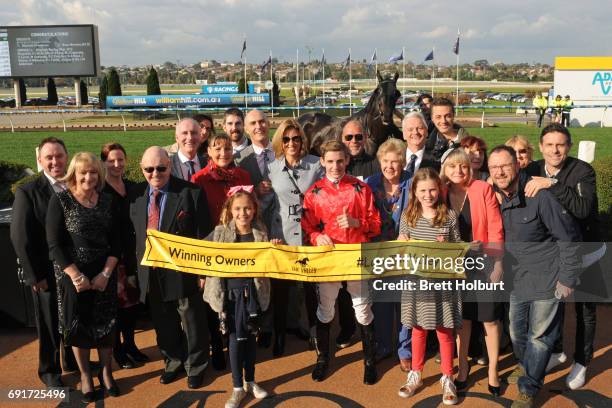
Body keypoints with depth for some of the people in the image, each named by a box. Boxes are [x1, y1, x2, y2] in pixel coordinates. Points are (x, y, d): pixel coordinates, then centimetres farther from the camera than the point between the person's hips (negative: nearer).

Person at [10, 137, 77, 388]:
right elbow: (20, 238, -12)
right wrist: (35, 276, -12)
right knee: (49, 323, 13)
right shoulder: (27, 192, -12)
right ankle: (49, 370, 33)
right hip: (47, 273, -4)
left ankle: (73, 360, 41)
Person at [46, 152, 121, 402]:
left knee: (106, 324, 10)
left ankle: (106, 371, 29)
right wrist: (76, 276, -15)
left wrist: (106, 273, -8)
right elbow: (54, 244, -11)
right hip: (72, 275, -2)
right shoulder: (60, 200, -7)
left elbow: (115, 241, 3)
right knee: (77, 325, 9)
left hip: (104, 274, 3)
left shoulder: (108, 201, 2)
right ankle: (85, 375, 27)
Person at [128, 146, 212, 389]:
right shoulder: (135, 195, 2)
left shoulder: (192, 193, -12)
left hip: (183, 270, -4)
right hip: (150, 273, 4)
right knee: (163, 323, 20)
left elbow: (204, 236, -11)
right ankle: (173, 362, 42)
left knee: (192, 322, 12)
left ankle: (196, 366, 33)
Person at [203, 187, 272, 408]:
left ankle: (250, 382, 32)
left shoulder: (261, 234, -2)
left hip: (252, 292, 2)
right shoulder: (220, 233, -6)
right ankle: (238, 388, 20)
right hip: (230, 292, -1)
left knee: (250, 337, 14)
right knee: (236, 338, 5)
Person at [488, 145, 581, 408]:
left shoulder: (539, 195, -22)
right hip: (516, 279, 6)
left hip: (546, 279, -6)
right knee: (517, 332, 19)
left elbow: (569, 237, -16)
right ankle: (526, 366, 46)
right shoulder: (494, 198, -4)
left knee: (539, 336, 4)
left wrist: (567, 278, -14)